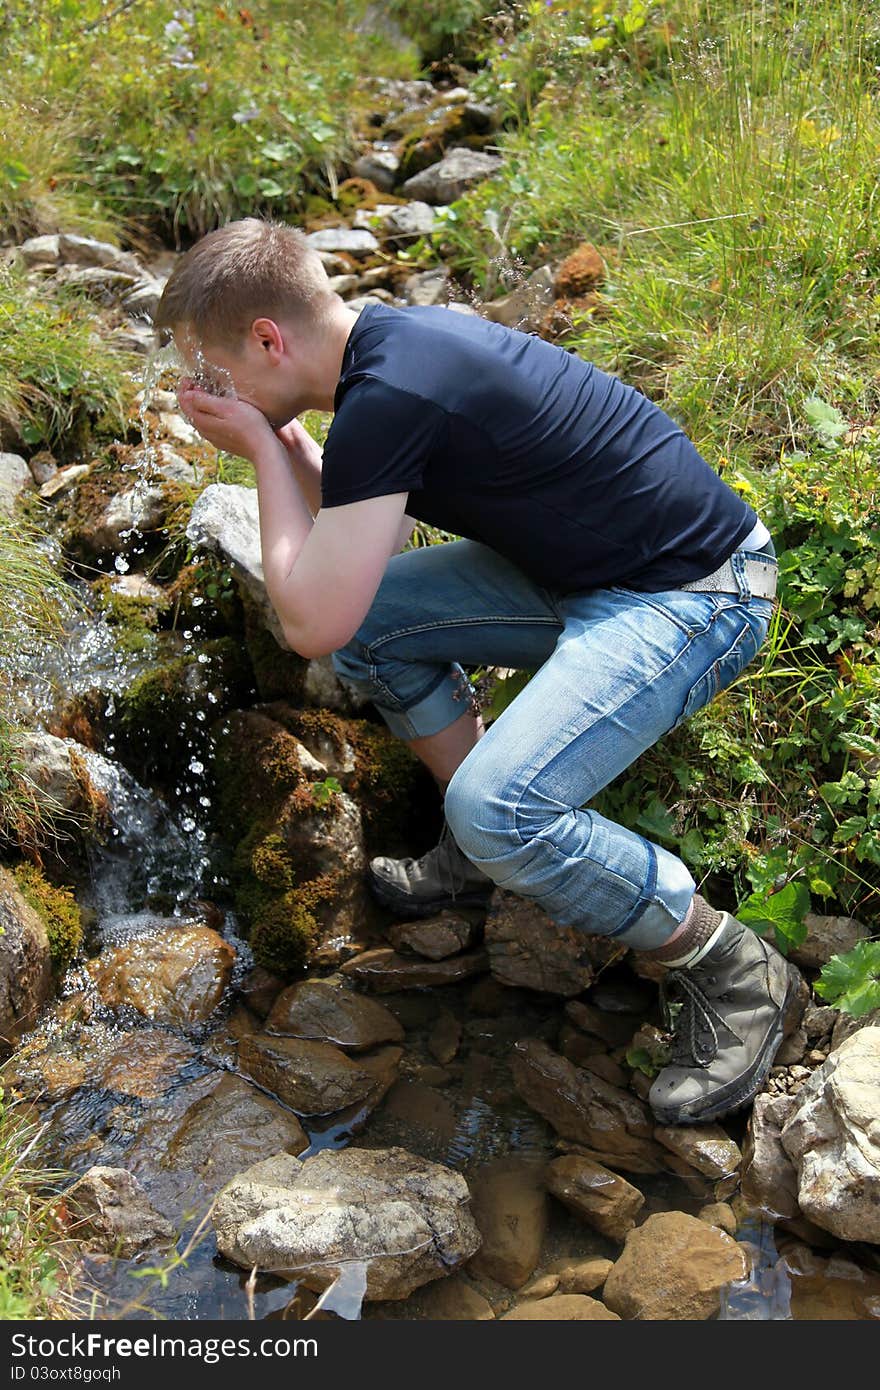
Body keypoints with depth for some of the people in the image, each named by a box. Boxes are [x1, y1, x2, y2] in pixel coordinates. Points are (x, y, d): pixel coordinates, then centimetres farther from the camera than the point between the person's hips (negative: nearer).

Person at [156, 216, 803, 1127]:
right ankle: (483, 854, 19)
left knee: (499, 812, -26)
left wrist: (263, 448, -13)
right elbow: (362, 542, 16)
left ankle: (733, 974, -2)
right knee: (371, 620, 3)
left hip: (691, 597, -10)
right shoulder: (392, 339, 5)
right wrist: (285, 442, 2)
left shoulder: (389, 398, -25)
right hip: (588, 569, 10)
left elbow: (312, 623, -23)